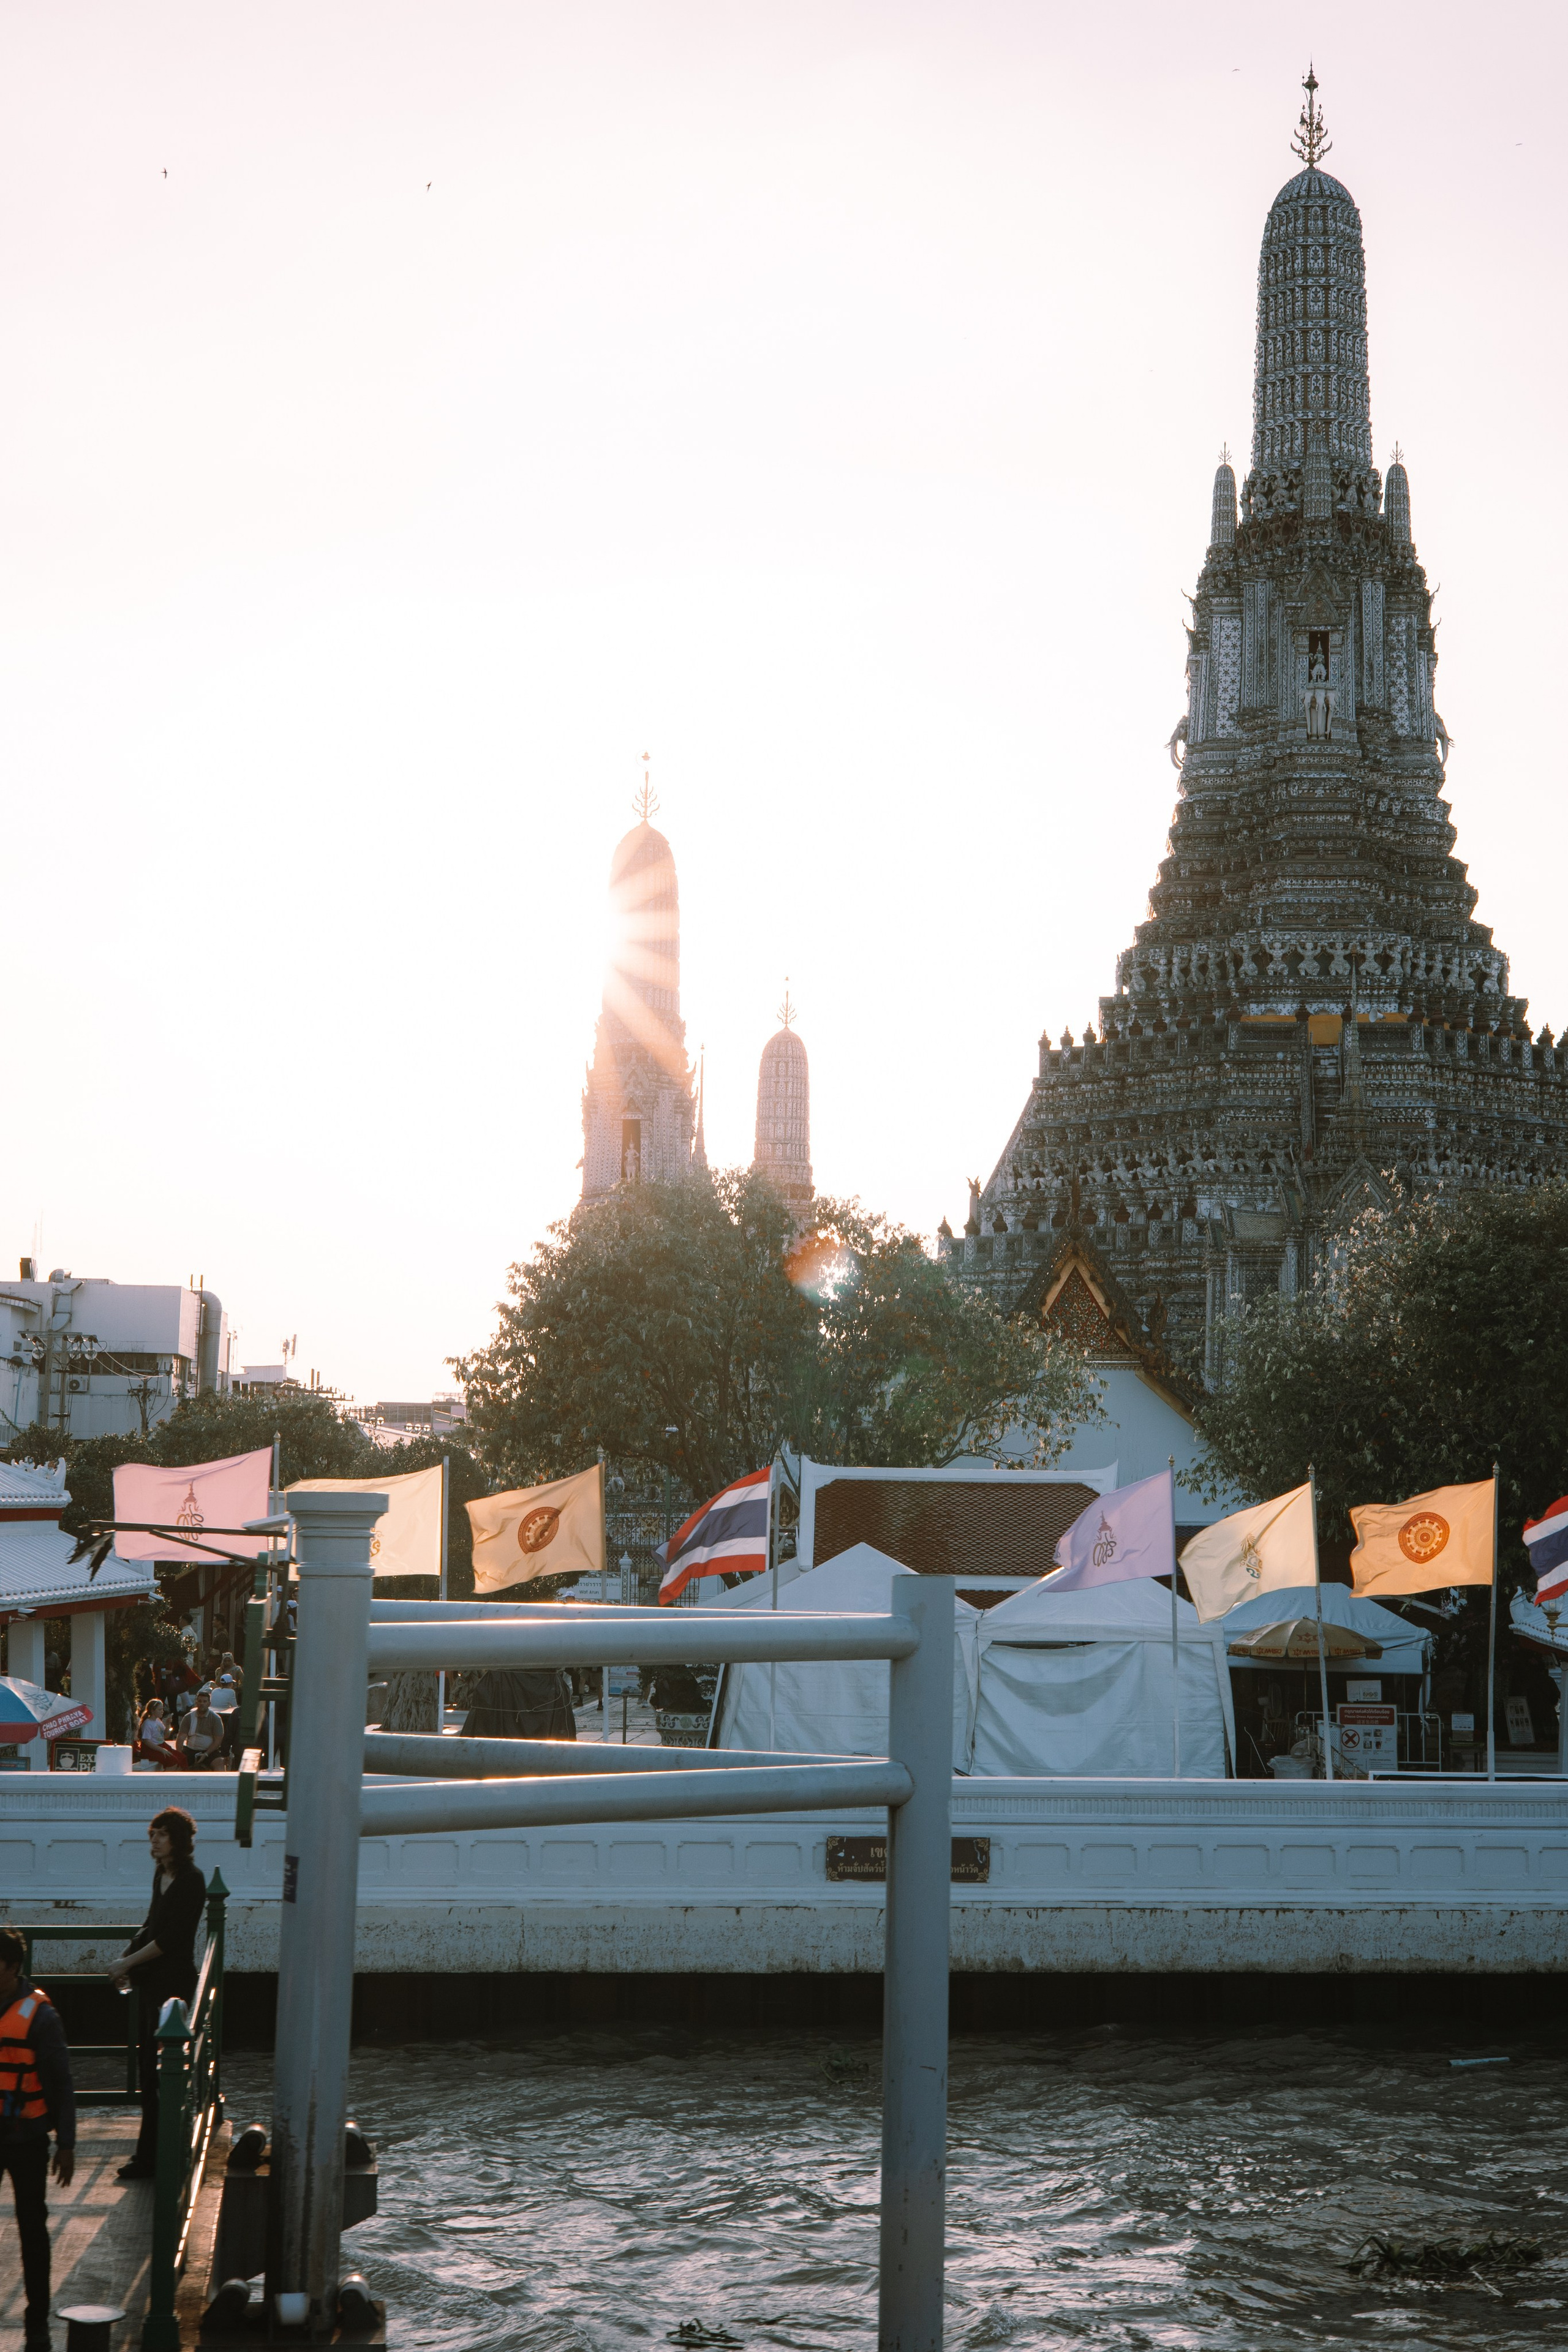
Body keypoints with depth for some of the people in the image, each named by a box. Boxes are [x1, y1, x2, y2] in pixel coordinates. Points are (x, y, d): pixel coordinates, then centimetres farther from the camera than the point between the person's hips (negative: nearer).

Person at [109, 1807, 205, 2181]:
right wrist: (127, 1956, 4)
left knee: (157, 2071, -6)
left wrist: (129, 1963, -14)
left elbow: (170, 1938, -19)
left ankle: (149, 2158, -1)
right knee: (147, 2066, 13)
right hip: (153, 1982, 9)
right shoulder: (161, 1874, 11)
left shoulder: (191, 1881, -15)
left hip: (173, 1982, -9)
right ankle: (151, 2153, 22)